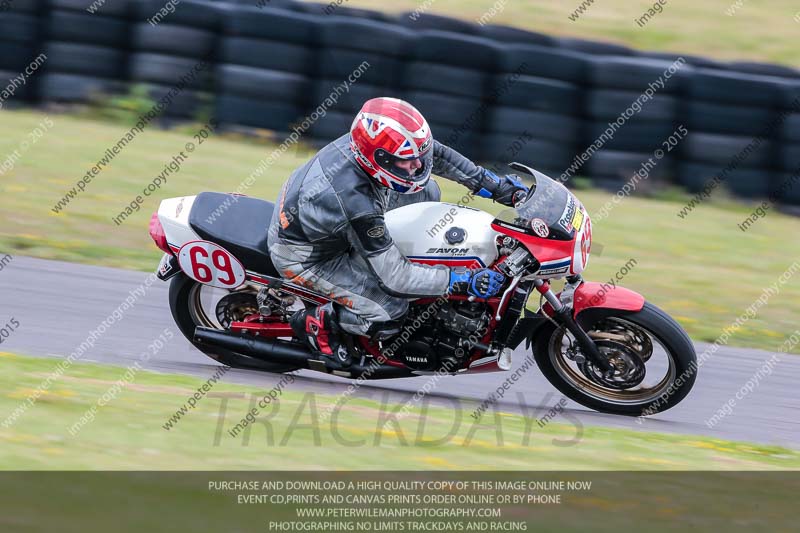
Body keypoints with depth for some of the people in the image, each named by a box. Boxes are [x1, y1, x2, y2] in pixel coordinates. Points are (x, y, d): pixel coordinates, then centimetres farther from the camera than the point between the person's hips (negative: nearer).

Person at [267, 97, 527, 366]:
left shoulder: (373, 140, -22)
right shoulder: (358, 205, -41)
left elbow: (434, 153, -1)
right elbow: (395, 278, -32)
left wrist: (494, 184, -4)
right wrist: (463, 281, -34)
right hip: (305, 255, -8)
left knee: (426, 192, 3)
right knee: (389, 313, -19)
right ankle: (316, 322, 6)